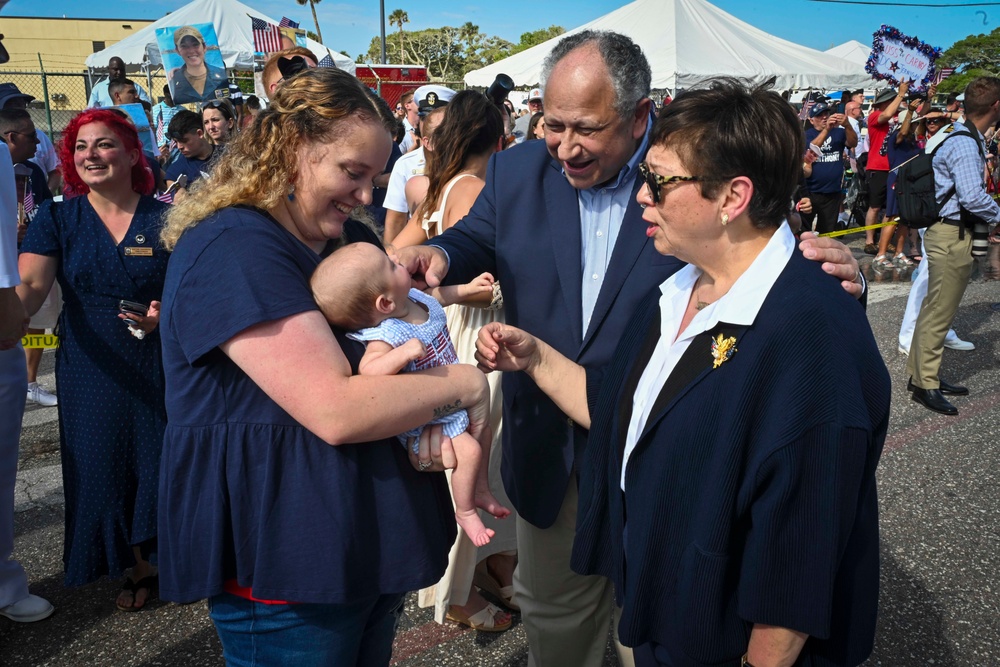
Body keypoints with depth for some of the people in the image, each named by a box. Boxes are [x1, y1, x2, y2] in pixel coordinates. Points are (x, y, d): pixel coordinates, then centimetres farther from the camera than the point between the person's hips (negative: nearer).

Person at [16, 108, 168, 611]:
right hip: (90, 370, 1)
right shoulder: (58, 219, 0)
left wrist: (166, 311, -19)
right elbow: (29, 285, -12)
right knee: (101, 469, 8)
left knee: (159, 464, 5)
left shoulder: (164, 218, -1)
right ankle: (139, 569, 30)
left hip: (158, 366, -1)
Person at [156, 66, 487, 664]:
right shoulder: (230, 249, -21)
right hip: (283, 567, -8)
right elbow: (337, 411, -29)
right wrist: (464, 385, -15)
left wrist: (434, 420, -7)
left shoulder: (352, 238, 7)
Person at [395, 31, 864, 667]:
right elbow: (477, 239, 9)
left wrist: (831, 274, -35)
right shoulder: (518, 171, -5)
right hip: (547, 443, 4)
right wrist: (437, 254, -15)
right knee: (551, 602, 26)